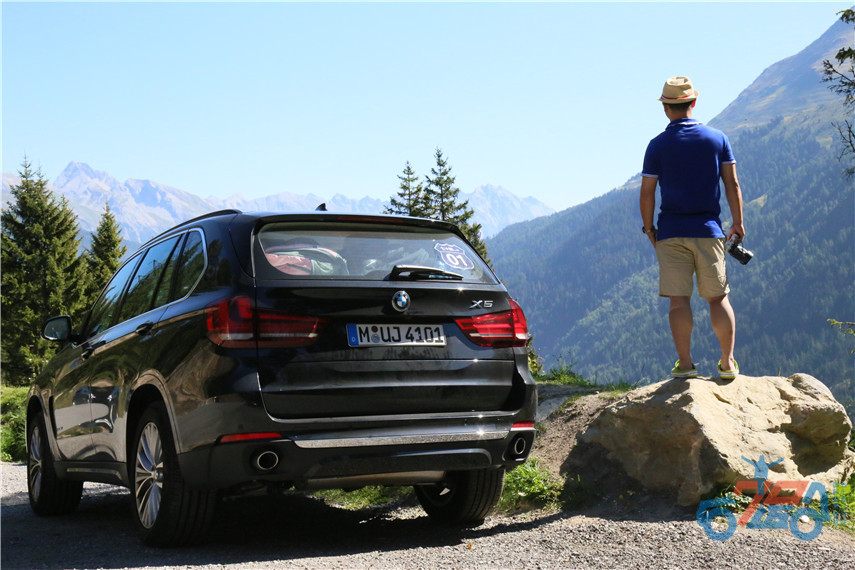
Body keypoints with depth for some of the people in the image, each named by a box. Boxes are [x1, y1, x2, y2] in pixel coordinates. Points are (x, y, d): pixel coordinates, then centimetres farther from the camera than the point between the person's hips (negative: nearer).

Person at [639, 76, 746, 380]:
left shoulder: (658, 145, -2)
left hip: (671, 232, -1)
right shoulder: (717, 138, 3)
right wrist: (738, 222, 11)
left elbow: (647, 192, -1)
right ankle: (728, 363, 9)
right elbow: (732, 184, 3)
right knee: (718, 297, 8)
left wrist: (648, 227, 10)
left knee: (678, 300, 2)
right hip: (708, 230, 2)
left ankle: (685, 363, 3)